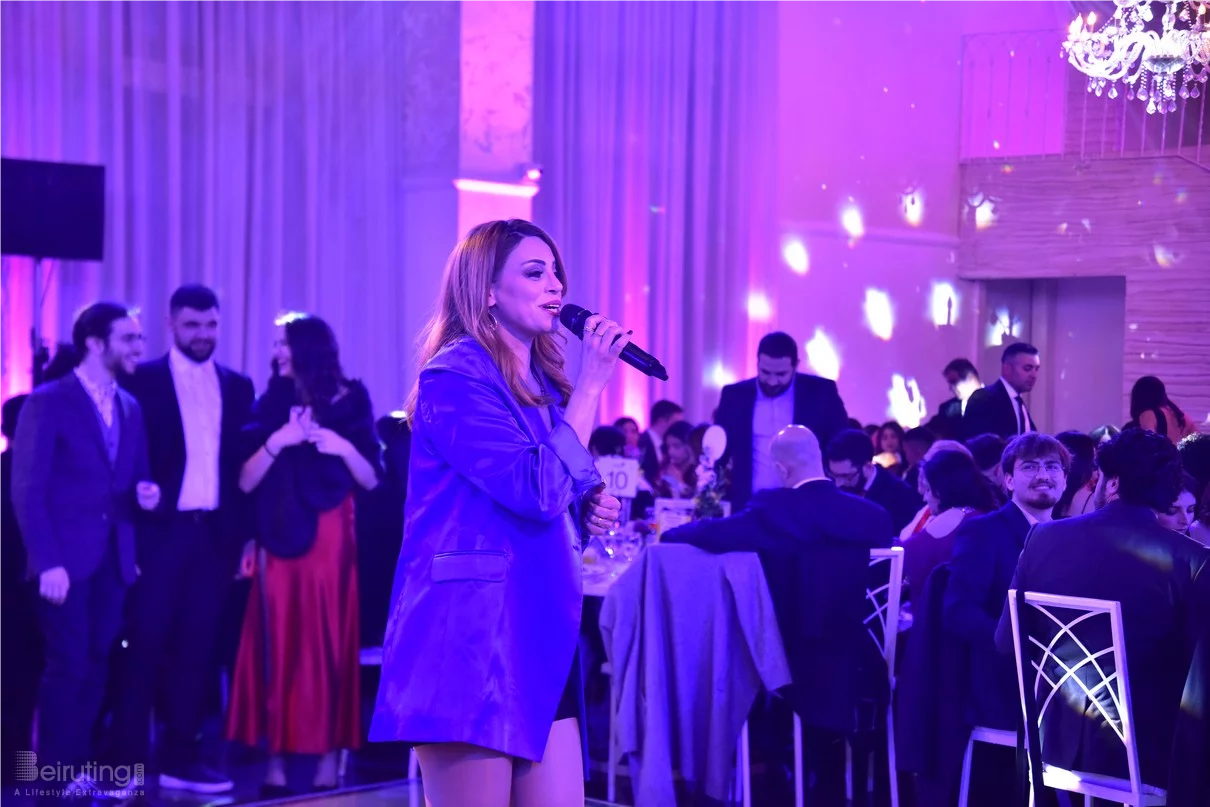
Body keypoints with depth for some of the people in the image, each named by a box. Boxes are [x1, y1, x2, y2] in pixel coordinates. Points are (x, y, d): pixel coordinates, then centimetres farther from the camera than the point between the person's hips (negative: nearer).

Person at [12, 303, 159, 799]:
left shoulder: (130, 408, 13)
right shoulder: (48, 402, -7)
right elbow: (27, 491, -11)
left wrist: (145, 494, -5)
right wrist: (47, 562, -17)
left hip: (114, 559, 6)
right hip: (67, 560, -6)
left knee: (97, 669, 7)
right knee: (68, 669, -4)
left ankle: (82, 771, 14)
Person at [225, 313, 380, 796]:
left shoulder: (349, 403, 4)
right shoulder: (270, 406, 8)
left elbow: (371, 481, 3)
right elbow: (245, 482, 1)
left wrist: (344, 449, -14)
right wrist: (275, 443, -13)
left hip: (330, 541, -2)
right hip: (278, 542, 2)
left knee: (328, 645, -1)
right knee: (277, 647, -1)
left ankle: (328, 764, 2)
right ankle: (275, 768, 1)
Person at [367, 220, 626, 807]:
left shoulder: (542, 384, 18)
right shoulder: (456, 375, -8)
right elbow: (536, 489, -19)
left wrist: (587, 510, 8)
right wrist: (589, 385, -13)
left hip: (541, 640, 8)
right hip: (471, 640, -8)